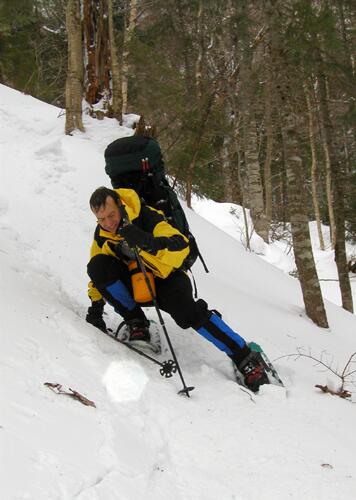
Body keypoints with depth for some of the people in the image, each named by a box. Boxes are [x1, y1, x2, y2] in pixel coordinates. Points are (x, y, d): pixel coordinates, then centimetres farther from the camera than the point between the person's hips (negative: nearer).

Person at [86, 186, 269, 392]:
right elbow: (99, 274, 9)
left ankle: (246, 358, -23)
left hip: (165, 277, -4)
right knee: (98, 265, -23)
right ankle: (136, 322, -11)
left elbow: (181, 246, -37)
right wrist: (96, 306, 0)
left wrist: (147, 241, -53)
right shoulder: (102, 235, -7)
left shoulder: (147, 217, -23)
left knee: (188, 313, -34)